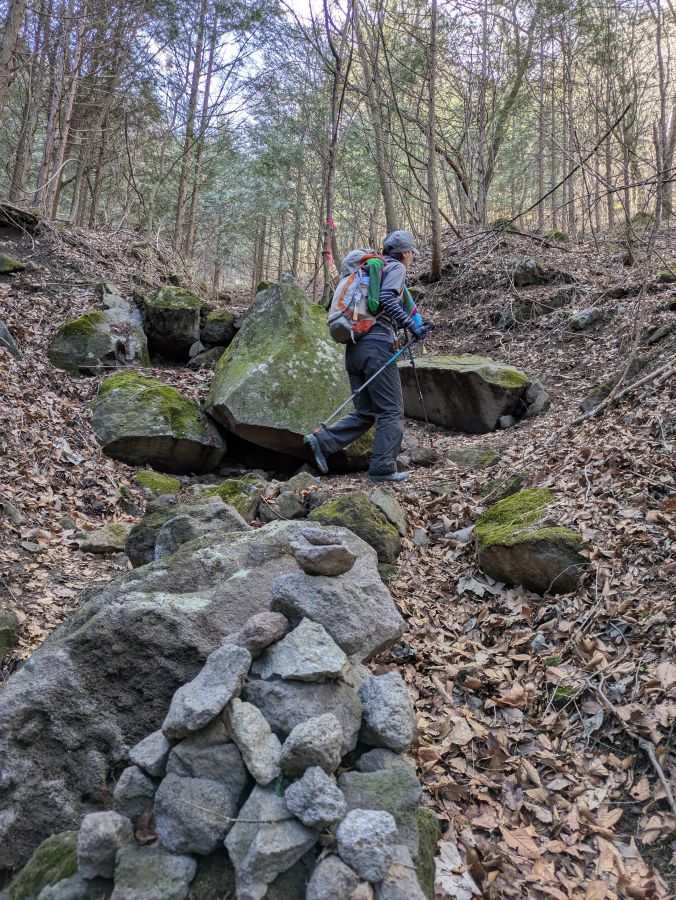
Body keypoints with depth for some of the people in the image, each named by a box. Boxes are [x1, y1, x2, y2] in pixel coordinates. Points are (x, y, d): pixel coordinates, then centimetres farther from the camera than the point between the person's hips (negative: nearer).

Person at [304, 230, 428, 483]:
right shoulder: (396, 267, 3)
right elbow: (387, 298, -17)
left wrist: (405, 324, 29)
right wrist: (411, 324, -13)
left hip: (354, 347, 8)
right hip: (377, 345, -8)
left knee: (365, 413, 12)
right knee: (391, 411, -2)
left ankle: (322, 440, -1)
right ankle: (382, 469, -3)